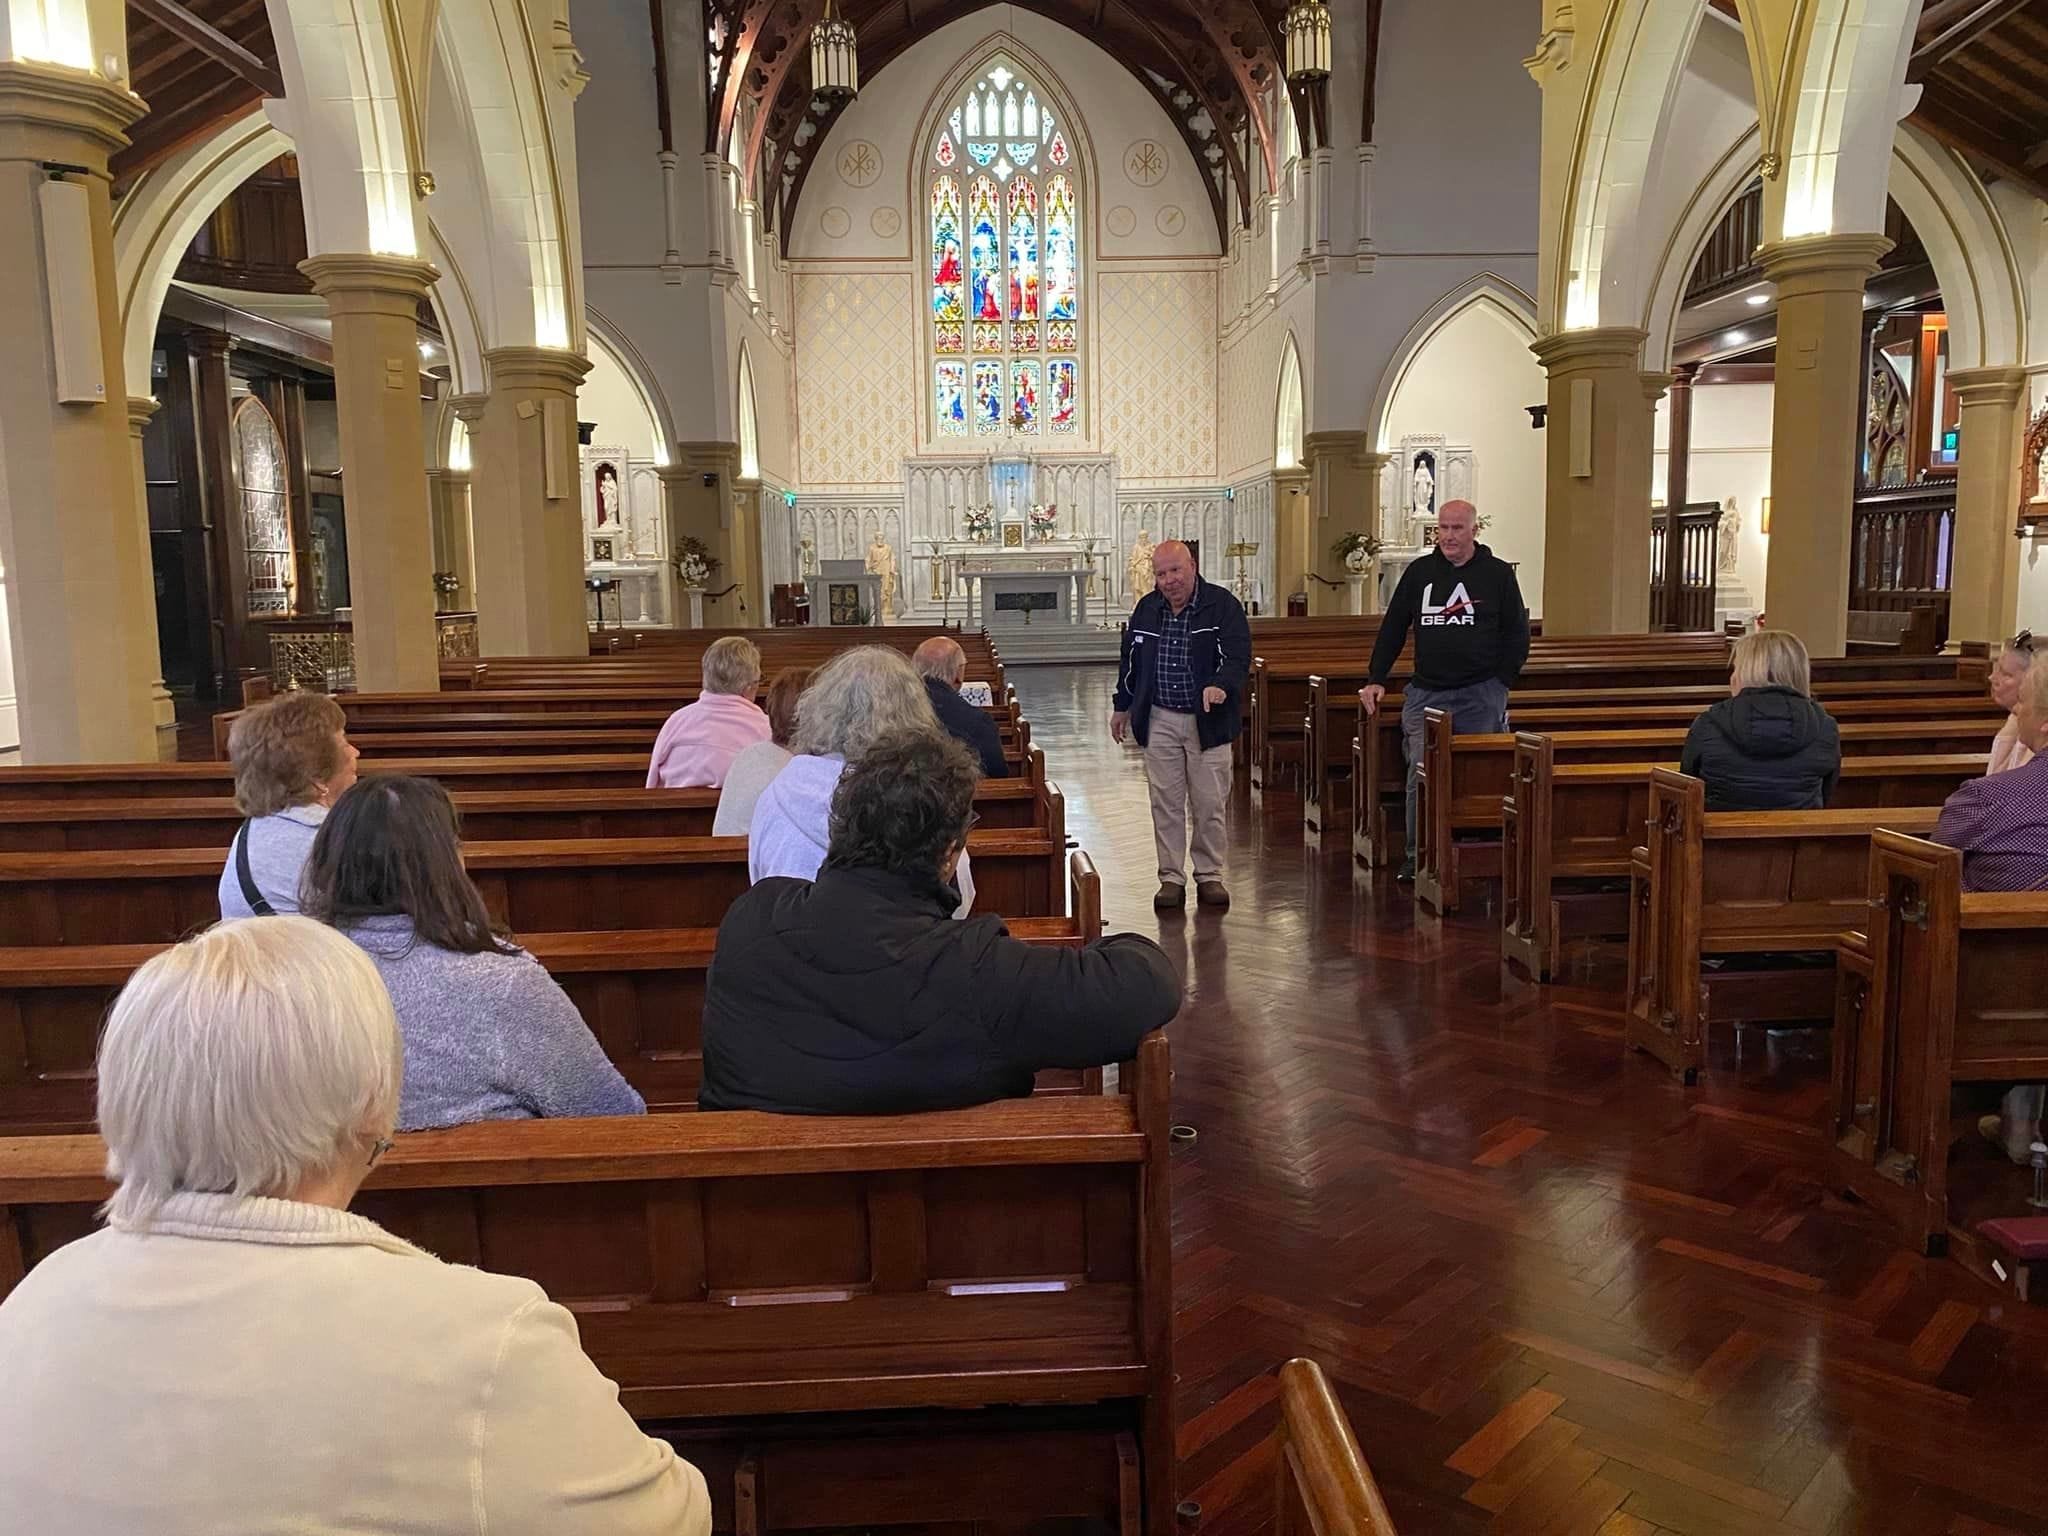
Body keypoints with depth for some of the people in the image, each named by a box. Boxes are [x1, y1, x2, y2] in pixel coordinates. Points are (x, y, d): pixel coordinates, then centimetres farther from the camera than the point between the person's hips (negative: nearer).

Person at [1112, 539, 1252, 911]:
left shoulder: (1222, 605, -6)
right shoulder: (1146, 609, 7)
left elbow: (1239, 655, -15)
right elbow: (1130, 660, 16)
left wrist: (1220, 685, -34)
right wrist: (1122, 706, 18)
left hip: (1208, 721, -3)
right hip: (1160, 721, 3)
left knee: (1210, 804, 4)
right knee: (1166, 803, 5)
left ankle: (1209, 876, 17)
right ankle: (1171, 878, 14)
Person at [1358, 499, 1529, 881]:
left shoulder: (1499, 574, 3)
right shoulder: (1419, 573, 9)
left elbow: (1518, 635, 6)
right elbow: (1392, 629, 12)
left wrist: (1501, 683, -3)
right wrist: (1376, 680, 4)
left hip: (1481, 695, -2)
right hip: (1426, 692, 2)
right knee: (1421, 774, -4)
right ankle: (1417, 856, 4)